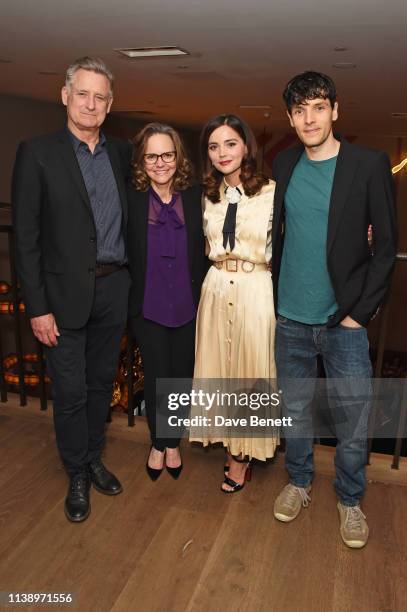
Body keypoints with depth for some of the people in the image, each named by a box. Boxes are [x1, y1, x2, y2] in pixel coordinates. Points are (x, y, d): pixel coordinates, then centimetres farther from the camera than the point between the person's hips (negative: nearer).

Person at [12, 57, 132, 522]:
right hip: (65, 294, -4)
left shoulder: (122, 153, 7)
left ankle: (93, 458, 37)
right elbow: (25, 236, -8)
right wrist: (37, 308, -12)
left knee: (101, 382, 16)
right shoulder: (37, 153, -5)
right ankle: (77, 475, 28)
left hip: (113, 290, 4)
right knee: (70, 391, 6)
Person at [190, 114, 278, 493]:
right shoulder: (208, 196, 8)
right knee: (219, 368, 12)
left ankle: (242, 454, 28)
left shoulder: (271, 193, -7)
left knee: (250, 370, 7)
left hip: (255, 291, -4)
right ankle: (232, 448, 32)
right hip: (216, 289, 5)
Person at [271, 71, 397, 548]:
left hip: (344, 321, -3)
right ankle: (298, 482, 38)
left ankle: (350, 500, 30)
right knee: (295, 411, 15)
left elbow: (386, 247, -5)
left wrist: (360, 312, -9)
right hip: (291, 319, 3)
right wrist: (273, 298, 7)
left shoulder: (370, 165, -6)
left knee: (353, 422, 6)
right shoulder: (283, 165, 5)